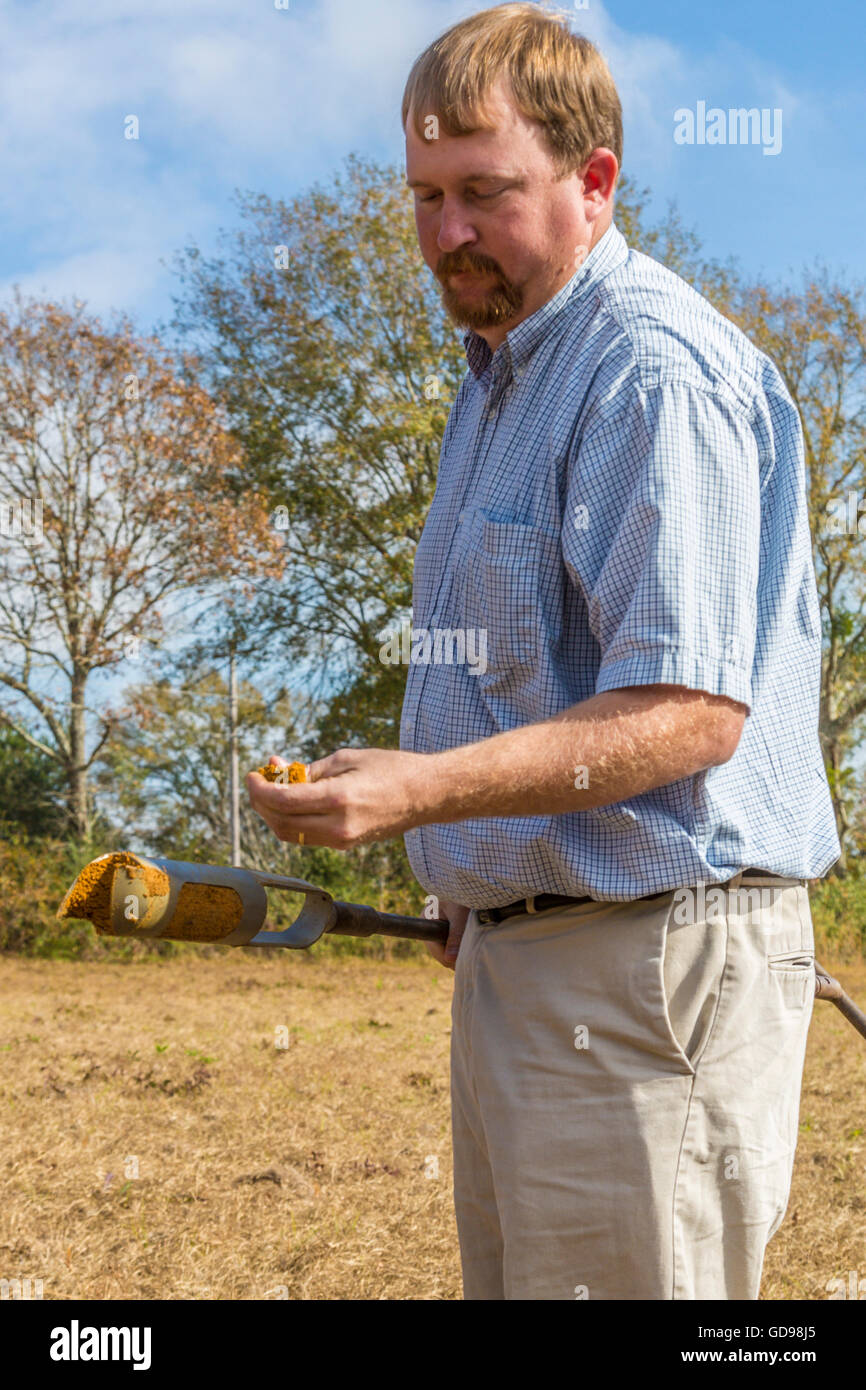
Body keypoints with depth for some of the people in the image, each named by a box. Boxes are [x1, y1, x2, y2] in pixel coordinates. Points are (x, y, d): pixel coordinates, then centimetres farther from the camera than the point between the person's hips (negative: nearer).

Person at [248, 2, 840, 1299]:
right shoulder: (505, 374, 17)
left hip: (649, 960, -10)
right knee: (512, 1280, 16)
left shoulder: (657, 374, -16)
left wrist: (427, 791, -33)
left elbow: (690, 710, -25)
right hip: (518, 951, 10)